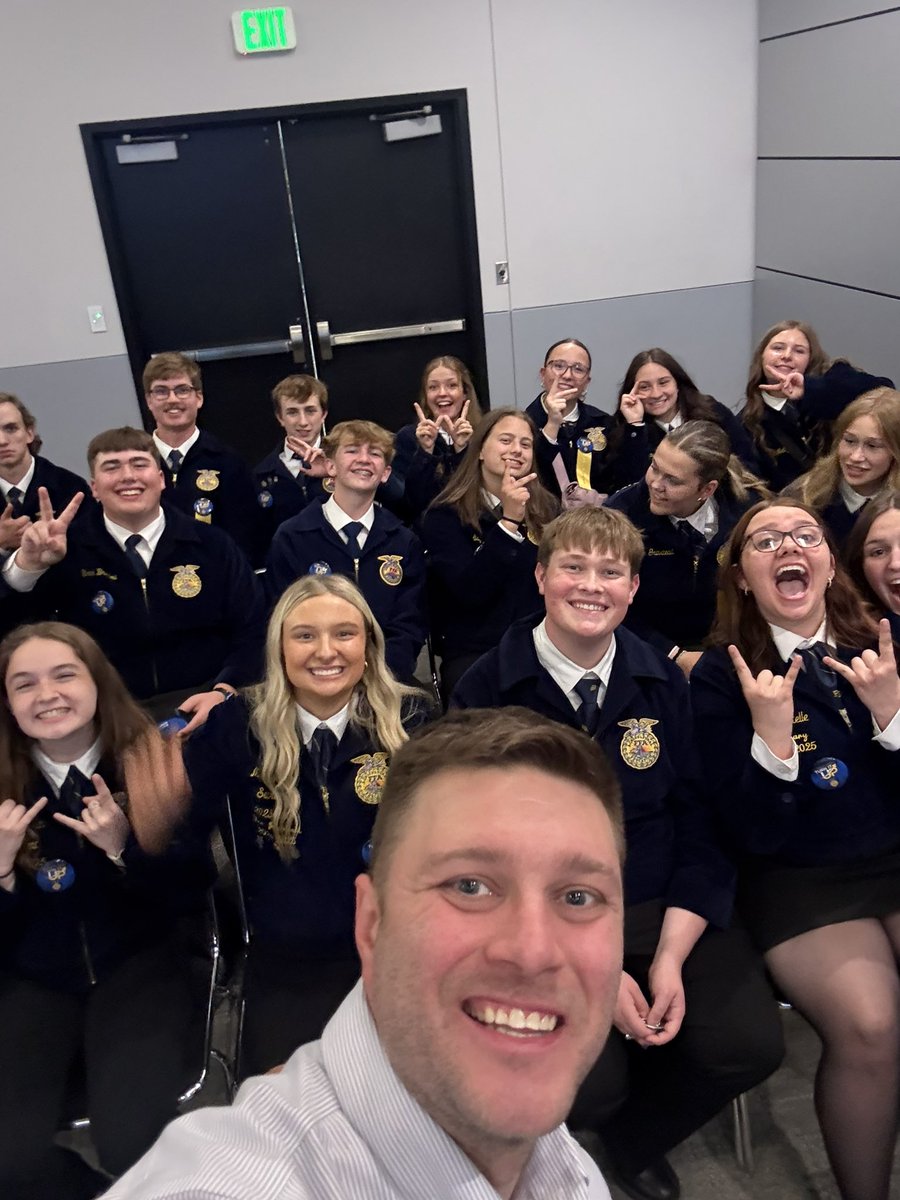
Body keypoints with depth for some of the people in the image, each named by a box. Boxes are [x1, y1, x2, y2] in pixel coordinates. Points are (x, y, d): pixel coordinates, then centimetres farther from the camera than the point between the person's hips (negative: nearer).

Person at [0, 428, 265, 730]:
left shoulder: (212, 546, 9)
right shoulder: (67, 549, 6)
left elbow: (251, 631, 7)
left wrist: (222, 691, -11)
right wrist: (27, 564, -21)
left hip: (200, 706, 1)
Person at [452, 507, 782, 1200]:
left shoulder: (665, 683, 2)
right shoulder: (487, 691, -8)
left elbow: (699, 825, 3)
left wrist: (671, 955, -11)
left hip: (662, 908, 4)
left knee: (749, 1043, -16)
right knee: (585, 1083, -24)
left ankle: (635, 1138, 18)